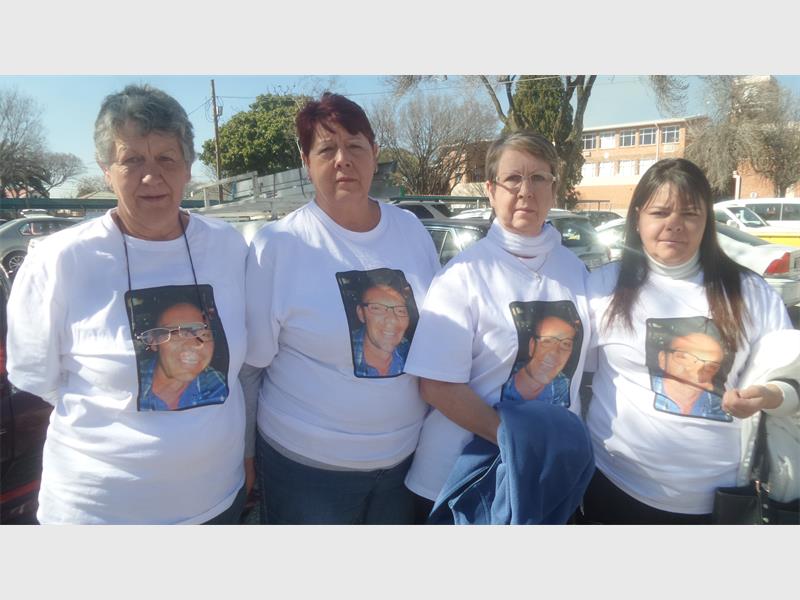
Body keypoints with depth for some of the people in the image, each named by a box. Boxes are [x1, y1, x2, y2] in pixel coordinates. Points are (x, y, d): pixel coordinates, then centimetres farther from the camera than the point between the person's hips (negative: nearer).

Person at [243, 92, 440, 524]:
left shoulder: (412, 230, -2)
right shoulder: (277, 246, -15)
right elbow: (249, 363, -7)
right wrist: (248, 453, 1)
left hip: (406, 456, 4)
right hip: (306, 465, -3)